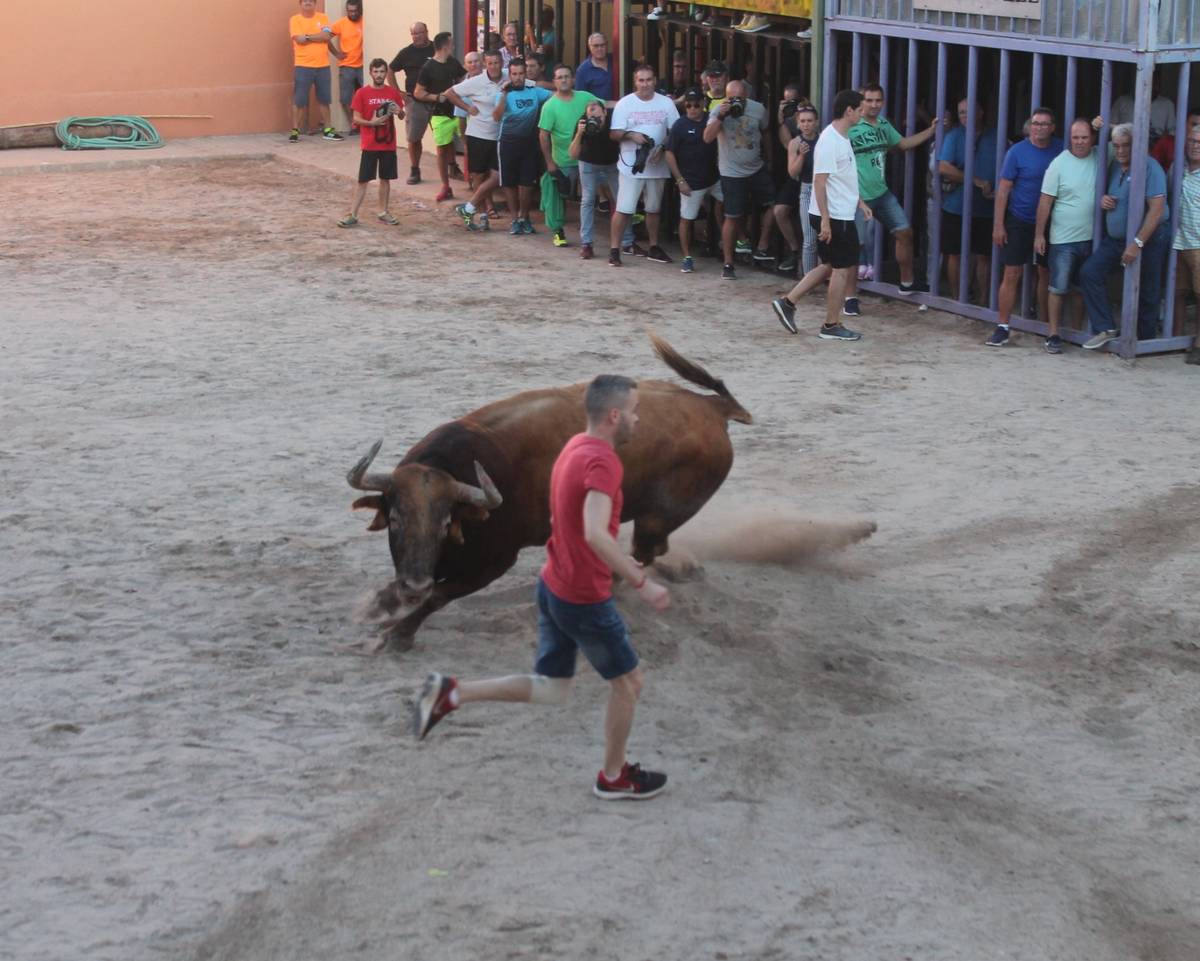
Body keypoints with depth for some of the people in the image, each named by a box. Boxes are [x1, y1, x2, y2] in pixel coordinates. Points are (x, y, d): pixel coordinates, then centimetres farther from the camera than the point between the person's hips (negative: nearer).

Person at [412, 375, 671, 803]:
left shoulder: (576, 447, 6)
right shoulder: (603, 462, -24)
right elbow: (595, 534, -37)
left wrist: (620, 560, 22)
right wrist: (641, 583, -32)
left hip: (553, 586, 9)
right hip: (585, 600, -9)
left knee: (551, 691, 16)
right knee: (628, 682, 12)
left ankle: (451, 692, 6)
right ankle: (614, 777, 27)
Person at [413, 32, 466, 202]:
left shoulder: (453, 63, 7)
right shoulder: (428, 67, -8)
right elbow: (418, 93, -6)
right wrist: (438, 97, -17)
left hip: (458, 111, 4)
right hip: (440, 115, -4)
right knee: (442, 150, 3)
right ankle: (445, 187, 14)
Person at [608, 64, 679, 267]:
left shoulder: (666, 103, 3)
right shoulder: (624, 103, -3)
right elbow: (614, 134, -4)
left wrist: (663, 148, -12)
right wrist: (630, 135, -23)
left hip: (657, 166, 3)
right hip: (631, 166, -3)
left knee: (654, 209, 16)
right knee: (623, 209, -7)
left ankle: (654, 248, 28)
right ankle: (614, 250, -2)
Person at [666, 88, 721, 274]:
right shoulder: (680, 125, -8)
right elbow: (670, 154, -7)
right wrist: (680, 180, -11)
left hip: (714, 178, 4)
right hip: (691, 182, -3)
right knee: (687, 219, 2)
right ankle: (687, 258, 13)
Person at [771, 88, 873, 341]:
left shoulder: (843, 138, 12)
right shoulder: (829, 141, -19)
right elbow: (820, 181, -21)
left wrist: (859, 202, 20)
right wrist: (825, 220, -23)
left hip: (843, 214, 10)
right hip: (834, 216, -10)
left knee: (830, 266, 15)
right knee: (842, 268, -1)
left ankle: (787, 302, 16)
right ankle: (832, 326, 8)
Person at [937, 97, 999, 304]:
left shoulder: (995, 137, 3)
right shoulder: (954, 136, -1)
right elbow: (943, 168, -13)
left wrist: (1000, 191, -11)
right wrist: (977, 182, -16)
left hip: (986, 209, 1)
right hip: (956, 208, -1)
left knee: (983, 256, 5)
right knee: (956, 255, 5)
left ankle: (983, 301, 14)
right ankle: (956, 300, 15)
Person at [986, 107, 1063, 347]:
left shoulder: (1060, 150, -1)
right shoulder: (1017, 152, -9)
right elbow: (1003, 189, -7)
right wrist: (998, 225, -11)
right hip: (1019, 221, -3)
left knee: (1046, 274, 12)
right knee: (1012, 275, -4)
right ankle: (1002, 328, 0)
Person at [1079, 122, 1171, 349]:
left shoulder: (1149, 167, -15)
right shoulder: (1114, 166, 9)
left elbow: (1157, 209, -22)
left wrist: (1138, 243, -26)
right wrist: (1103, 200, -2)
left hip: (1149, 239, -7)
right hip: (1115, 237, 7)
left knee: (1147, 292, 2)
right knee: (1089, 272, -7)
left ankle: (1144, 341, 16)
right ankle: (1105, 328, -4)